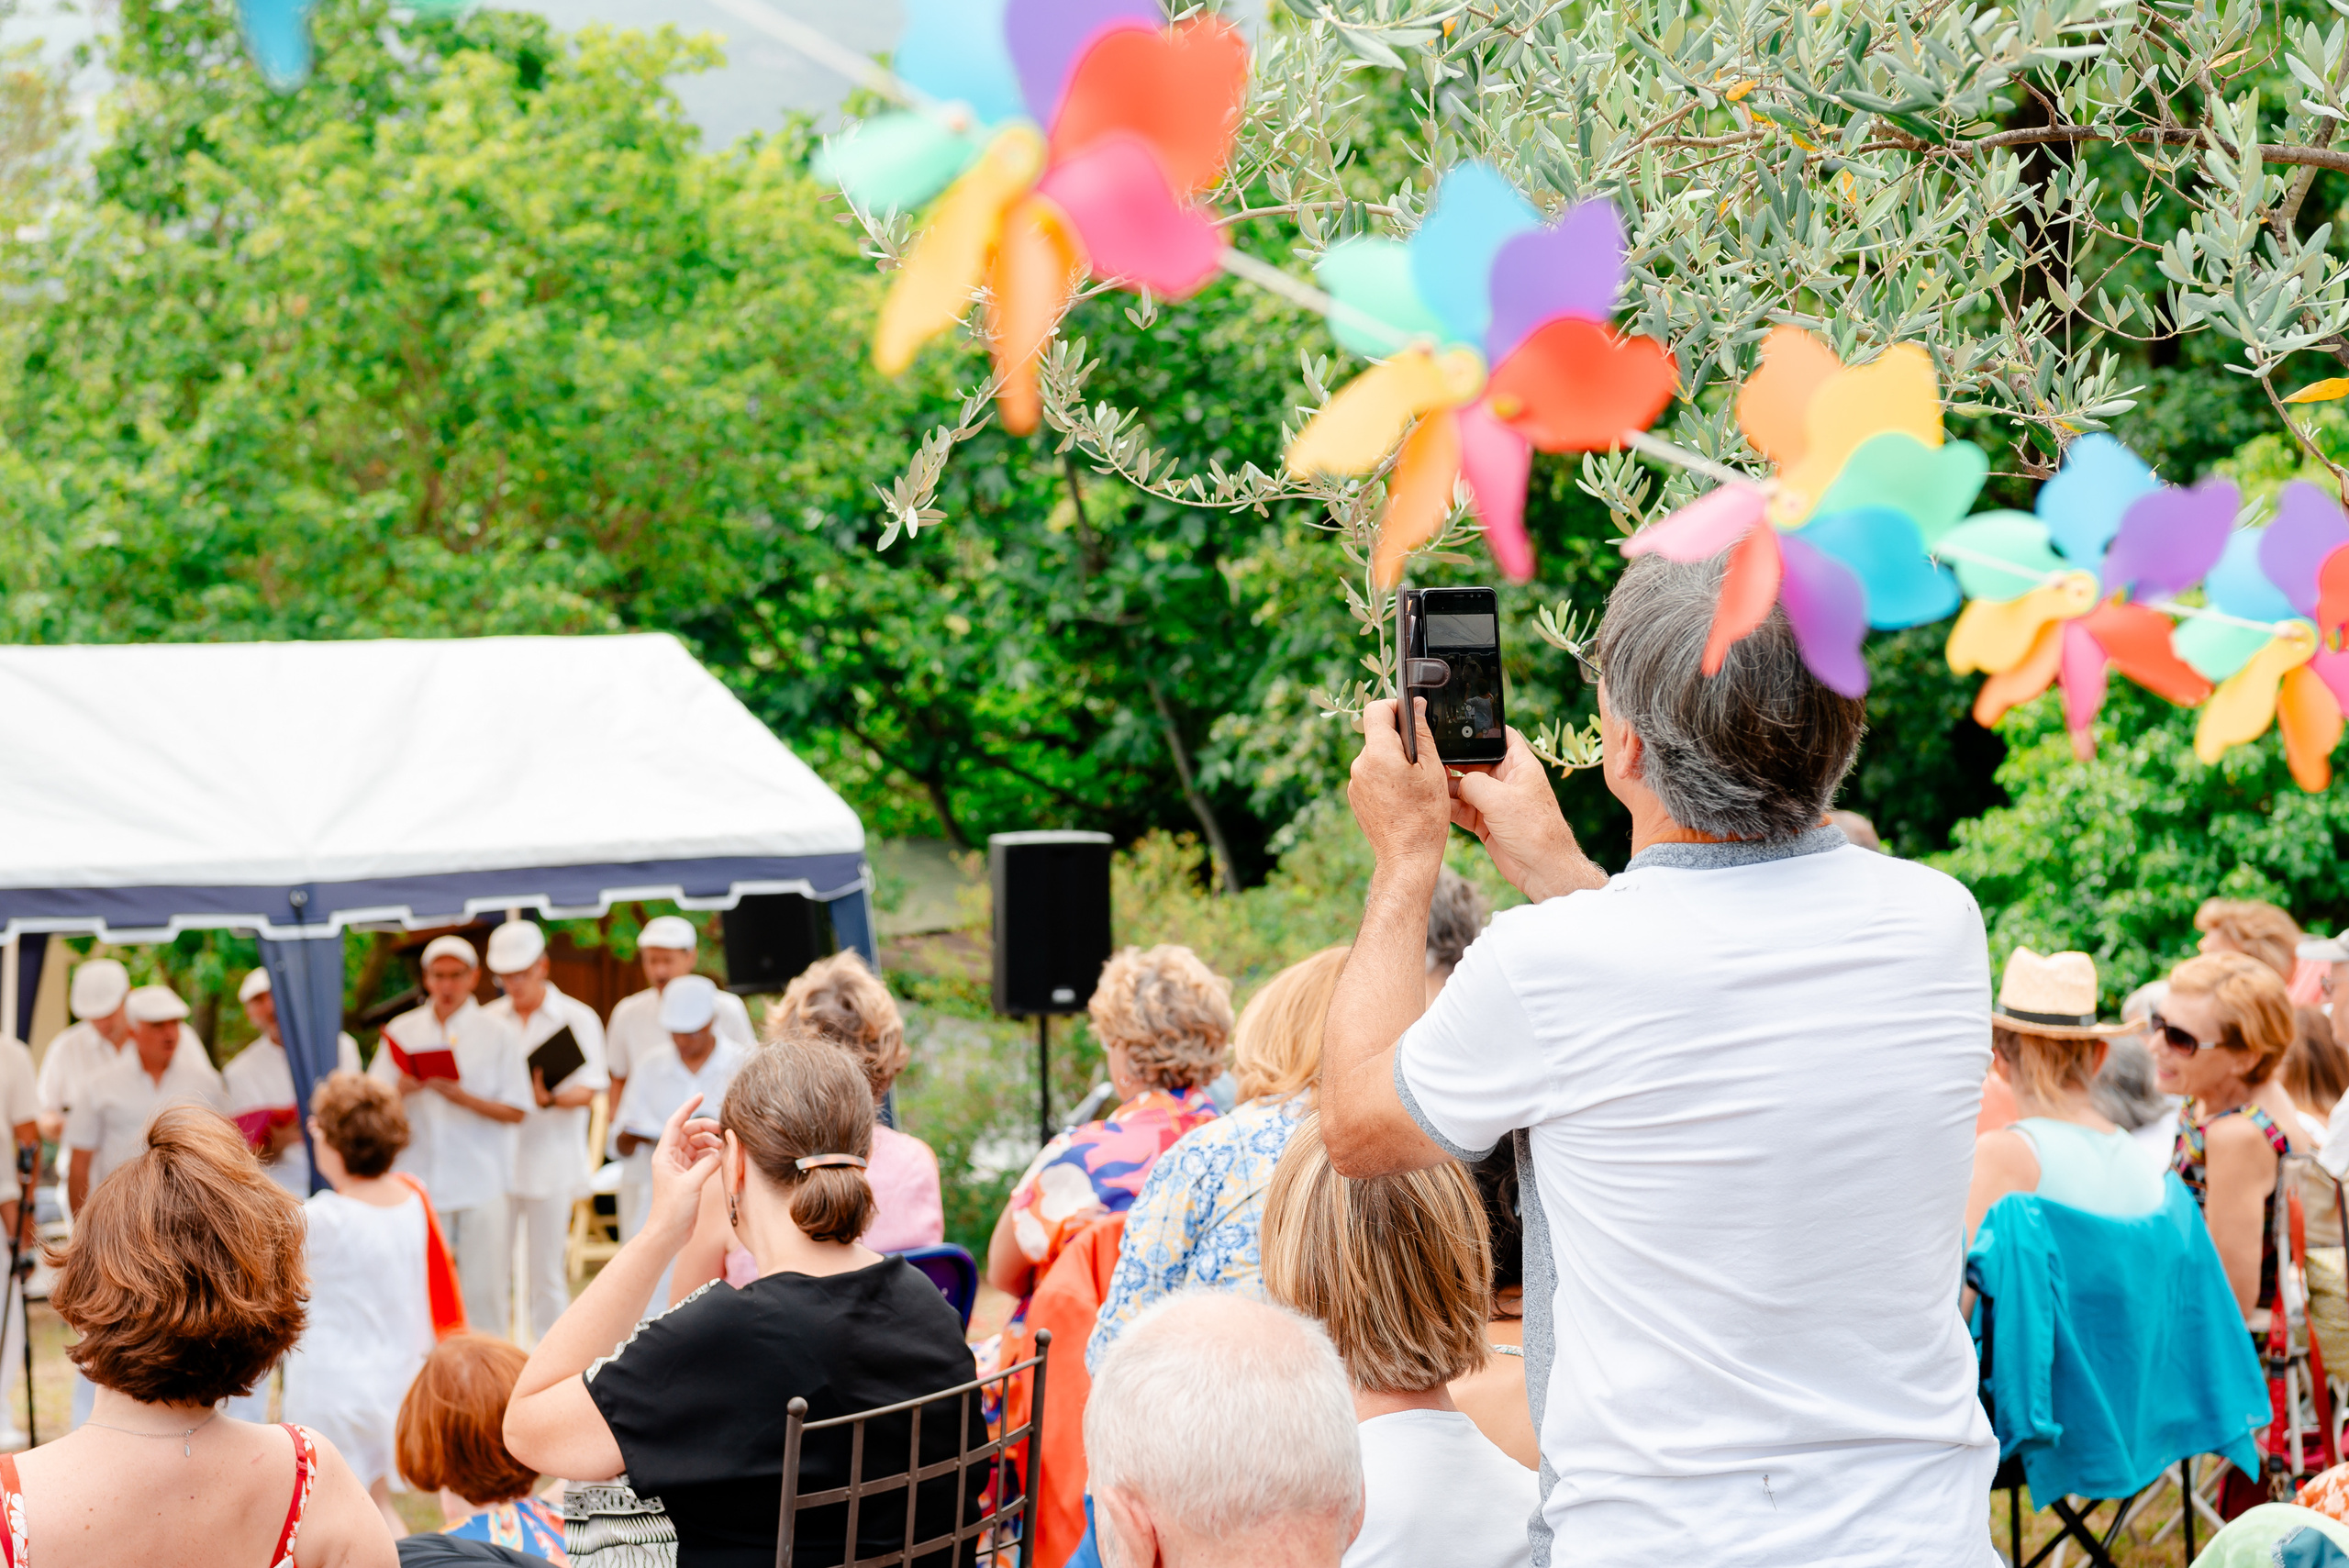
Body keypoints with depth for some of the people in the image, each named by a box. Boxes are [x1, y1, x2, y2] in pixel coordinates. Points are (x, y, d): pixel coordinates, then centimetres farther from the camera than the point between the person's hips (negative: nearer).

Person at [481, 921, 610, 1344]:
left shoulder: (577, 1018, 3)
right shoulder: (488, 1020, 13)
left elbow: (587, 1091, -6)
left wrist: (550, 1099, -26)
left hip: (550, 1161, -3)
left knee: (546, 1276, 1)